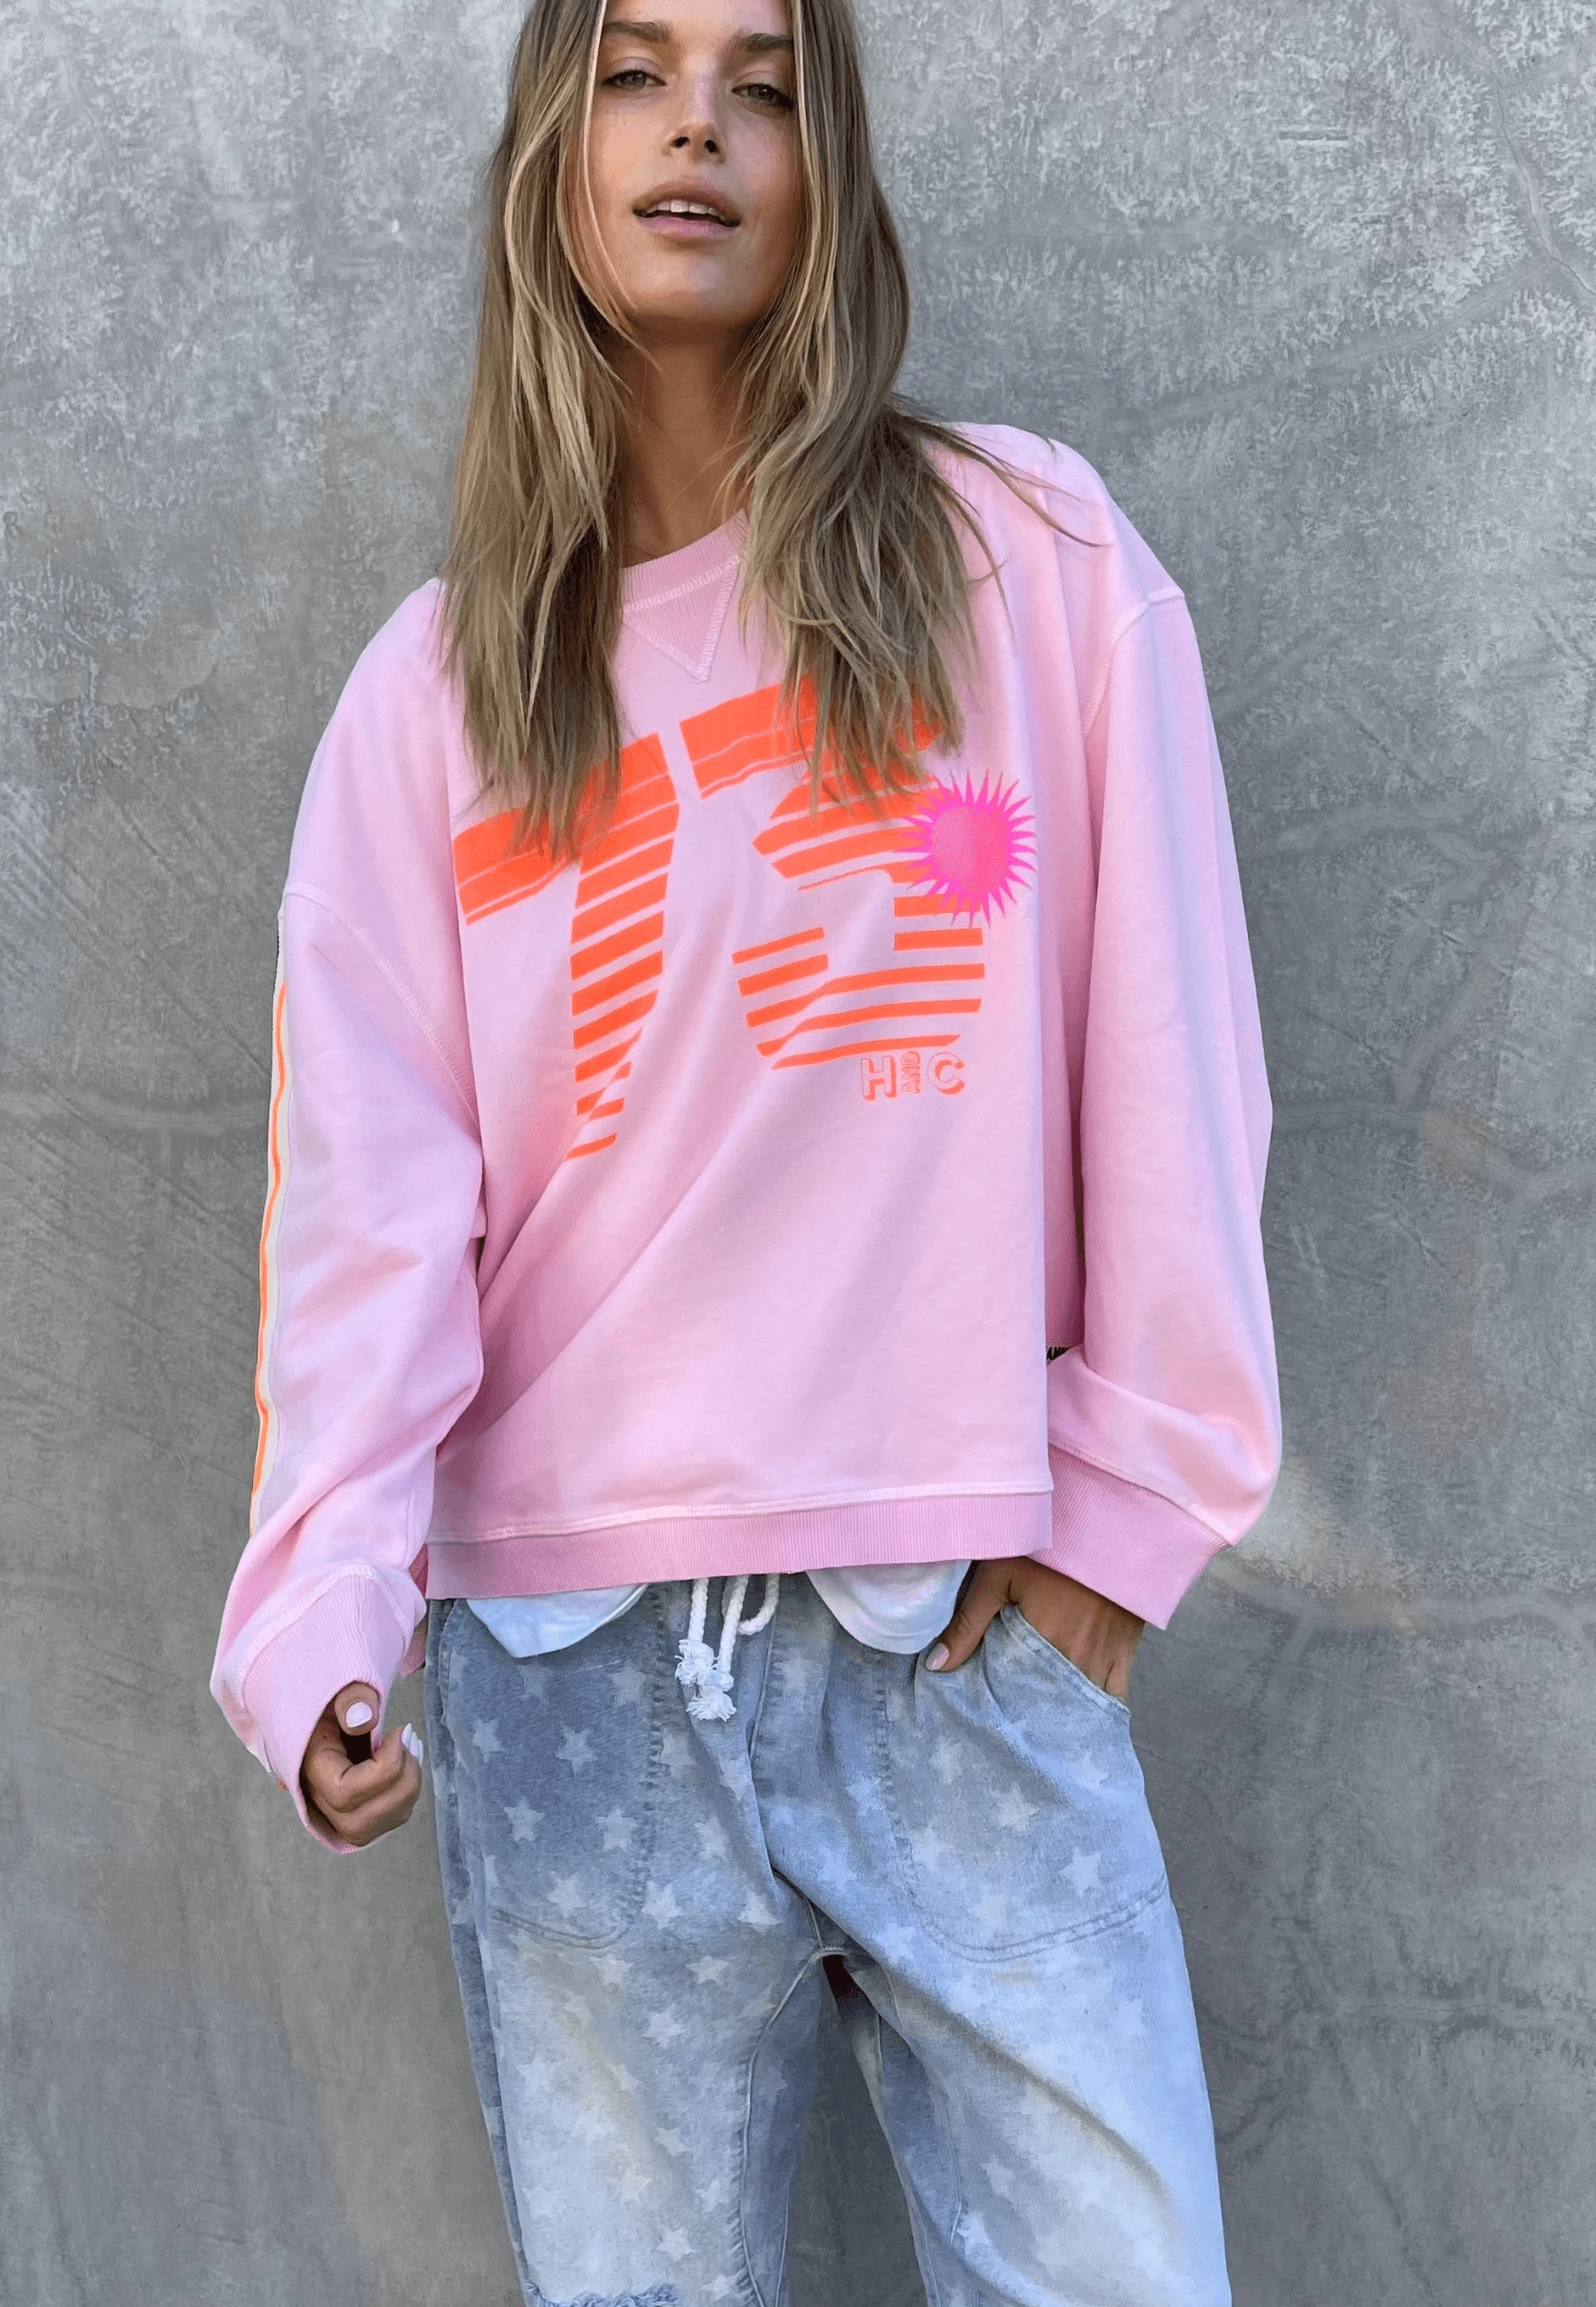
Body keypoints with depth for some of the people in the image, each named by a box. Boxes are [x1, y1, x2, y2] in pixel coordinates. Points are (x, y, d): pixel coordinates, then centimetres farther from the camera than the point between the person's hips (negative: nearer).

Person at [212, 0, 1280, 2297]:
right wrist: (322, 1607, -14)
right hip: (570, 1661, 2)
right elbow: (369, 1177, -2)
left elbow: (1163, 1053, 1)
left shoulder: (1024, 555, 3)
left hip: (964, 1631, -1)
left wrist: (1128, 1498, -2)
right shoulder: (439, 686, 8)